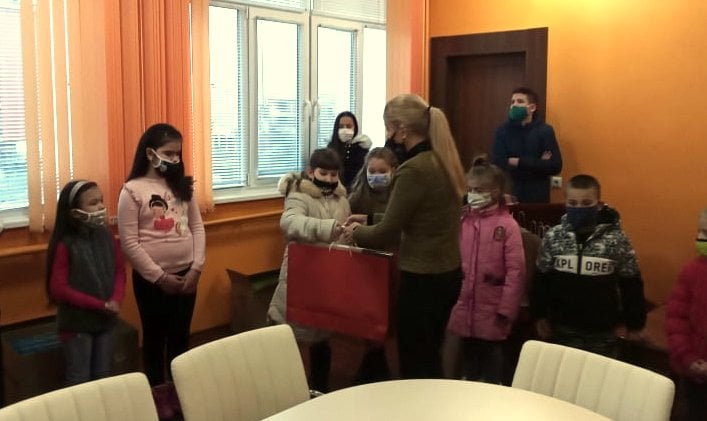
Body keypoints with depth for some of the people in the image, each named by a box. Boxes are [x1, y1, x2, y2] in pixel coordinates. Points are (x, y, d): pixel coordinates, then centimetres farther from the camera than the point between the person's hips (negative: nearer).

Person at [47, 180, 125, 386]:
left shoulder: (106, 236, -1)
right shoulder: (65, 245, -17)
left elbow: (119, 271, 3)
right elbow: (59, 290, -18)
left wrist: (115, 301, -16)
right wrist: (101, 305, -19)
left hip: (106, 320, 5)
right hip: (76, 324, -5)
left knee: (103, 378, 17)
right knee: (79, 382, 8)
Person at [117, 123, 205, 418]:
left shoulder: (183, 186, 5)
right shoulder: (132, 190, -10)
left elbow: (197, 228, 5)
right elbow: (129, 243, -12)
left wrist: (196, 268, -6)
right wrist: (159, 276, -13)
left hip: (186, 275, 4)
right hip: (151, 279, -4)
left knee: (180, 335, 15)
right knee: (154, 336, 12)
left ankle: (178, 390, 32)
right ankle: (158, 394, 28)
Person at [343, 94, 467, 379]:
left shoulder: (414, 169, -21)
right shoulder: (443, 161, 6)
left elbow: (385, 233, -16)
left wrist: (355, 231, 4)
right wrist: (366, 227, 12)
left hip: (423, 279, -9)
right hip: (448, 273, 9)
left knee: (415, 366, 7)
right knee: (430, 359, 21)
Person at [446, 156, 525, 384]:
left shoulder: (507, 225, -10)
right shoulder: (462, 221, 3)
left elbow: (515, 271, -11)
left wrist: (506, 309, -12)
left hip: (492, 312, -4)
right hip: (464, 309, 4)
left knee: (493, 367, 10)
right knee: (469, 361, 18)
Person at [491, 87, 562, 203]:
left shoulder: (545, 131, -3)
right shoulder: (503, 131, -1)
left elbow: (555, 166, -12)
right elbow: (497, 164, -13)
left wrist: (519, 162, -15)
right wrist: (537, 164, -15)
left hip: (537, 196, -1)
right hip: (508, 194, 1)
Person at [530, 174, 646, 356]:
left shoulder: (617, 239, -11)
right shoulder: (553, 237, -6)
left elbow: (631, 284, -4)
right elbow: (541, 279, 2)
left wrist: (635, 324, 0)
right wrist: (539, 316, 3)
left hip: (603, 332, -1)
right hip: (563, 329, 1)